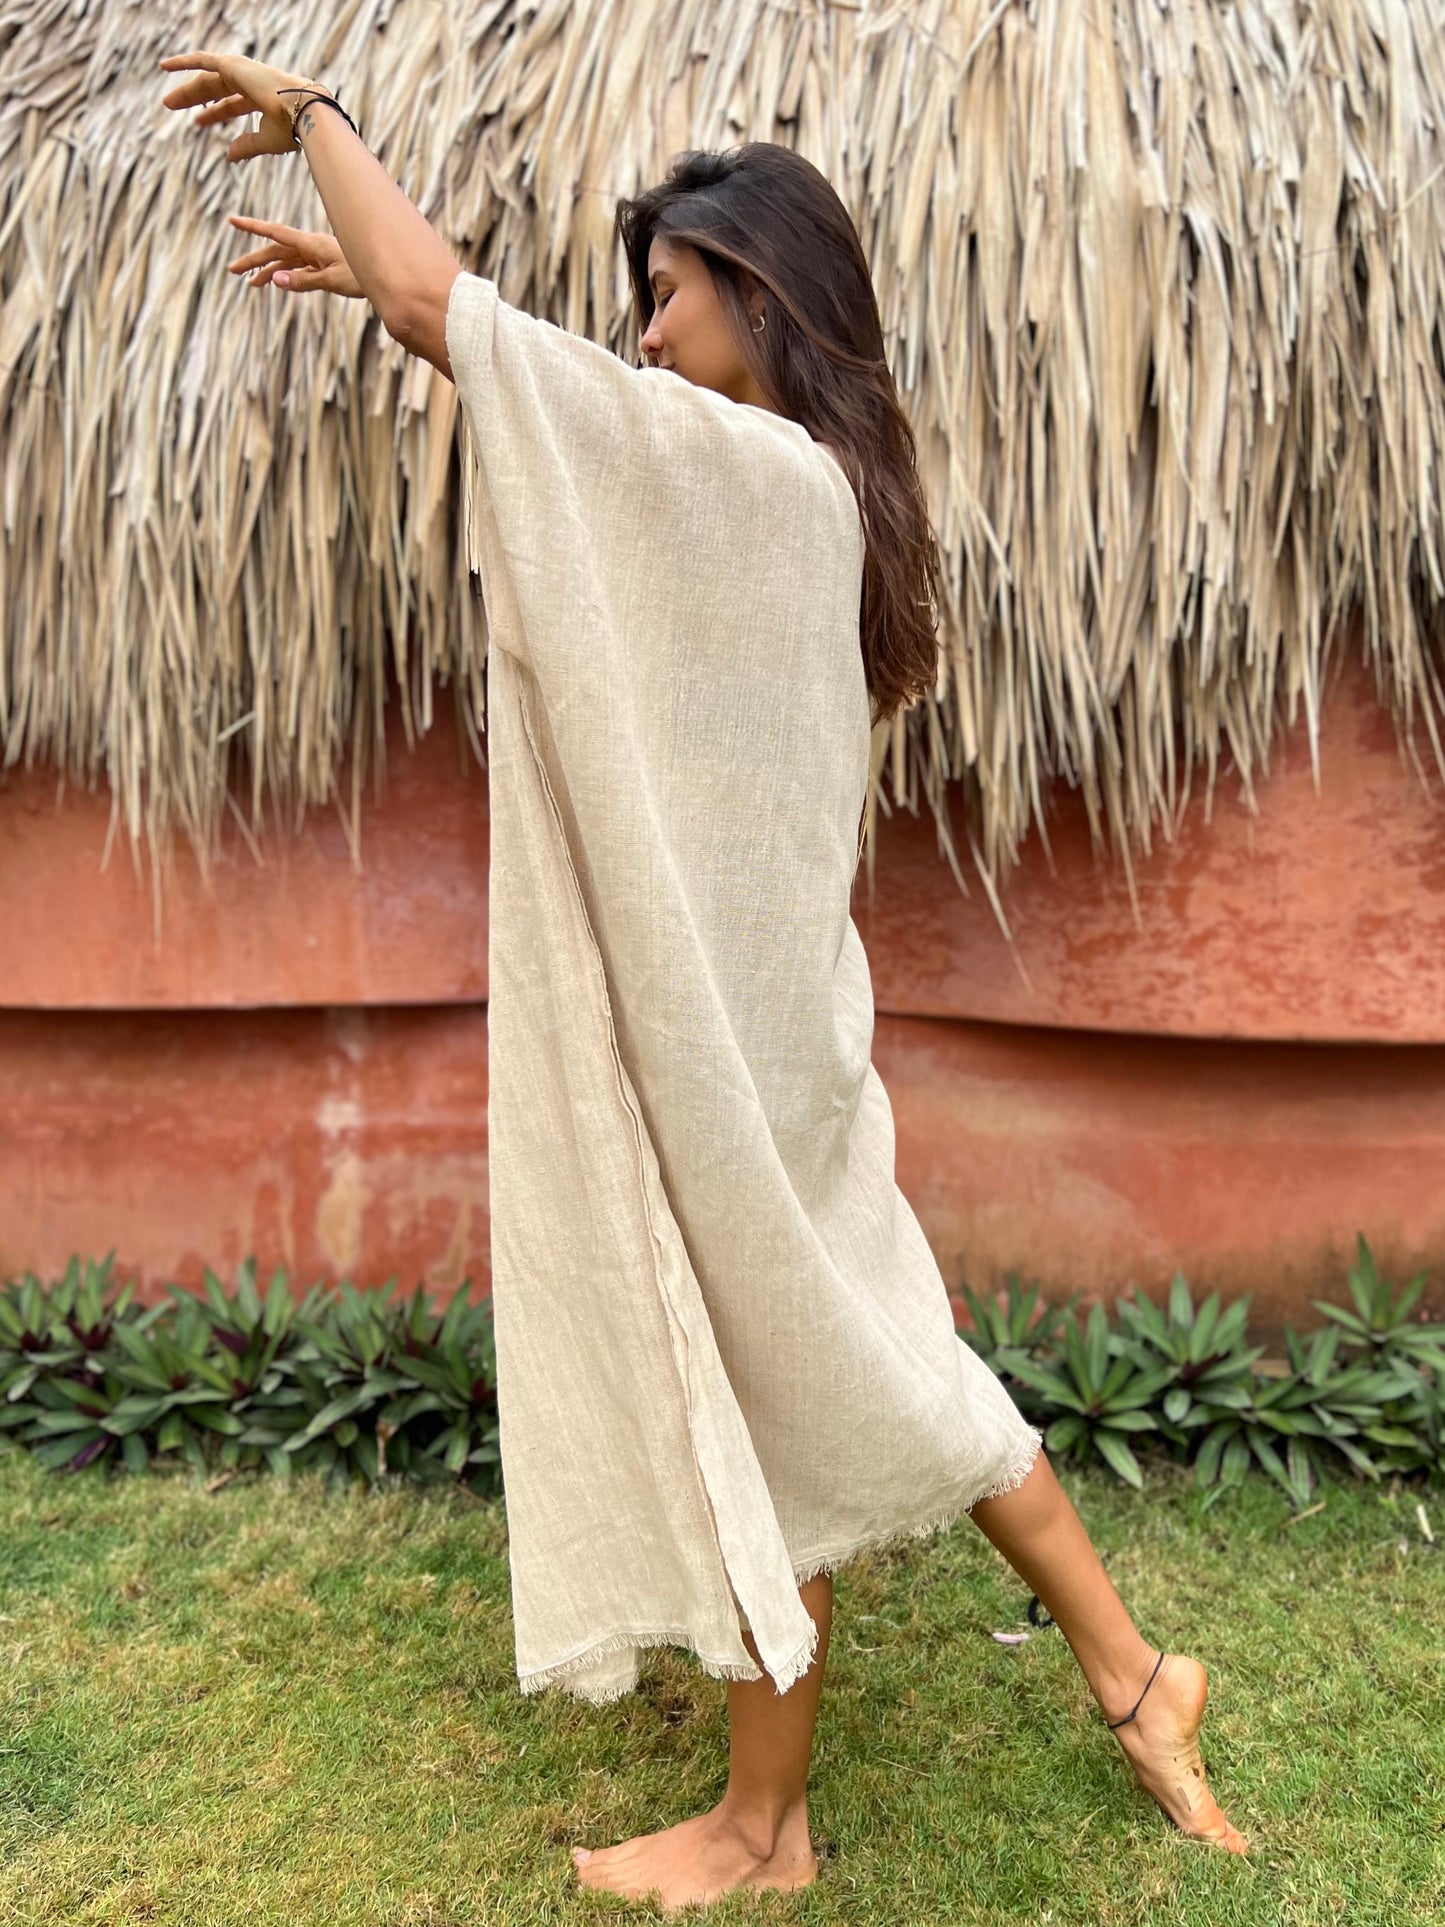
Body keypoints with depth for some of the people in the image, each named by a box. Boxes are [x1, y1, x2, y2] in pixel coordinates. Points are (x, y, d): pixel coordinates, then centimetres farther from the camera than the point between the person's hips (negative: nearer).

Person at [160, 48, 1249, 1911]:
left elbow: (440, 303, -16)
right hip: (745, 998, 9)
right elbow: (524, 397, 25)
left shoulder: (746, 471, -18)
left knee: (763, 1397, 7)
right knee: (860, 1357, 19)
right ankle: (1130, 1674, 32)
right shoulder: (810, 487, 10)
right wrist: (369, 280, 26)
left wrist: (311, 111, 1)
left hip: (715, 1023, -9)